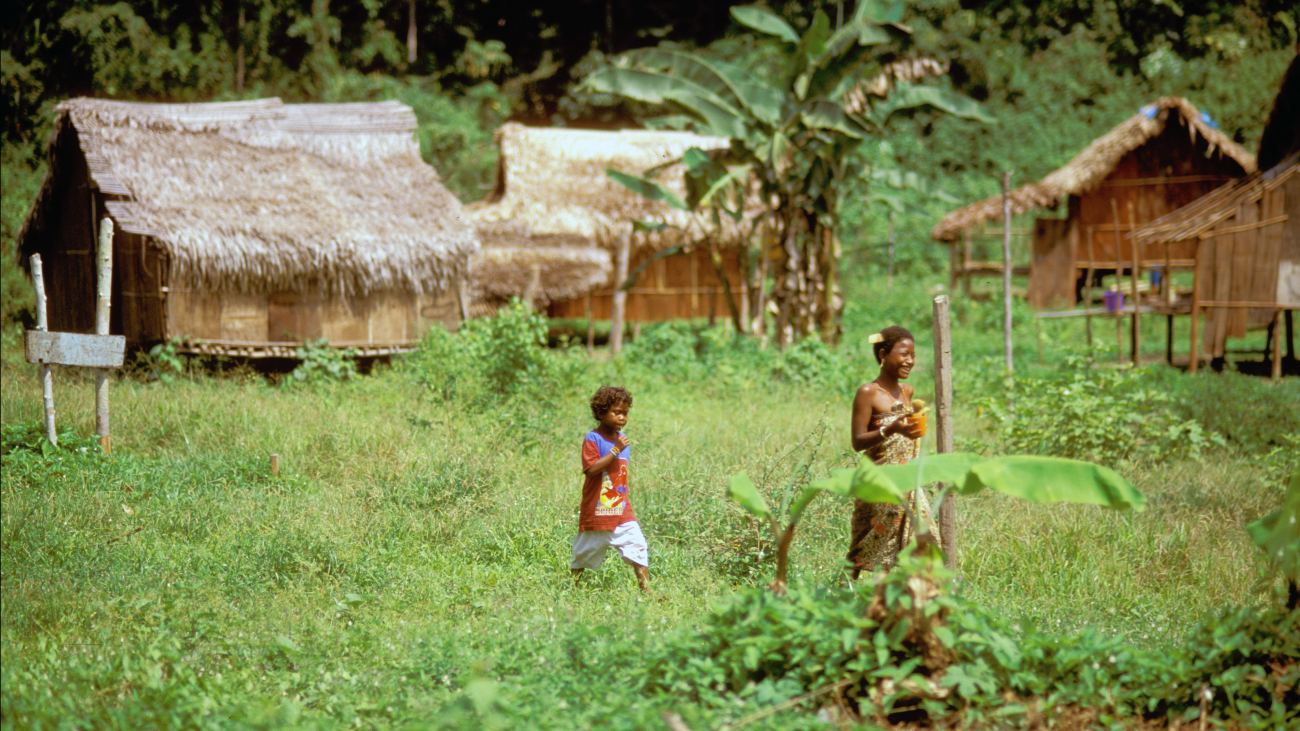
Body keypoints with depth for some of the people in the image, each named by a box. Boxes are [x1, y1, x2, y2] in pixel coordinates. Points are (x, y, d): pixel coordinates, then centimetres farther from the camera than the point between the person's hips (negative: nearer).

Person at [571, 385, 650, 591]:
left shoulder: (623, 439, 9)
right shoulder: (593, 439, -12)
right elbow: (591, 469, -24)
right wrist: (615, 451, -25)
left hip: (623, 512, 5)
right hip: (597, 511, -5)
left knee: (638, 548, -7)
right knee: (585, 553, 9)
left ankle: (646, 588, -6)